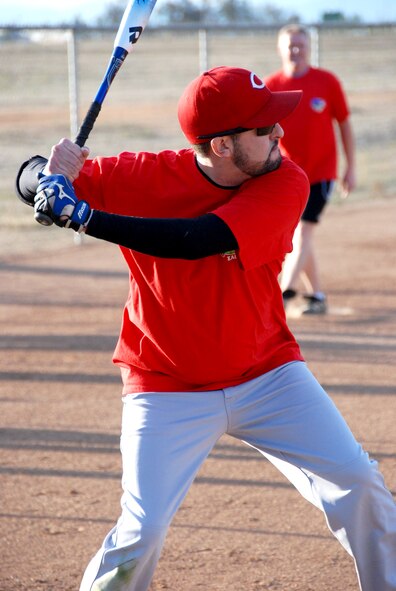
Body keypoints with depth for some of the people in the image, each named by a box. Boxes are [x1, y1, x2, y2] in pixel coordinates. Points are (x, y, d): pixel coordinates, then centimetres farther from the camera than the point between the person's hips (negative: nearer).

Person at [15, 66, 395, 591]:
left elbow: (197, 241, -32)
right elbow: (30, 180, -9)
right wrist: (51, 175, -35)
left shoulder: (285, 184, -17)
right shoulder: (146, 176, -16)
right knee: (142, 532, -13)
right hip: (168, 387, -2)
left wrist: (82, 215, -37)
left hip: (267, 373, 2)